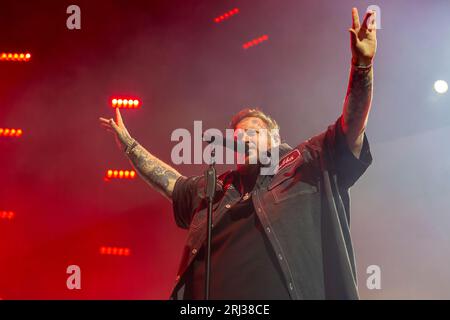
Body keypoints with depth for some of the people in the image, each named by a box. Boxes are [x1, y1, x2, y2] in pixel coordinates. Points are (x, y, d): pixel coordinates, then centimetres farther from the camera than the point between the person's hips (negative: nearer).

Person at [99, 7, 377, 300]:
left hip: (291, 292, -4)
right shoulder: (213, 190, 23)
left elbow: (351, 125, 0)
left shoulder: (306, 166, 9)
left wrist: (362, 65, -13)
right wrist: (128, 143, 36)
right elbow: (168, 180, 35)